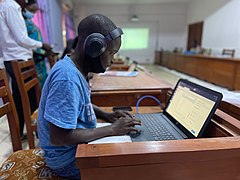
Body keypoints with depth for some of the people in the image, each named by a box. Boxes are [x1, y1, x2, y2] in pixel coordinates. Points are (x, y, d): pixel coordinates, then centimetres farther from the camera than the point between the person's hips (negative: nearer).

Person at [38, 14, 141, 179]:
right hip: (68, 158, -8)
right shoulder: (67, 78, -31)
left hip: (78, 144, 8)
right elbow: (58, 137, -31)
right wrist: (112, 129, -24)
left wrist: (106, 115, 0)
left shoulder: (75, 68, -2)